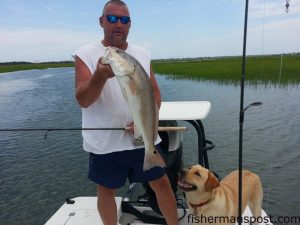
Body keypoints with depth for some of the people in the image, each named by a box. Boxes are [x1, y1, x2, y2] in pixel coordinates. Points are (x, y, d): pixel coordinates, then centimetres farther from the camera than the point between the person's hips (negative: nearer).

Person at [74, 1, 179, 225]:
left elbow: (155, 92, 8)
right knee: (106, 190, 15)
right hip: (104, 143, -2)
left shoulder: (143, 54, 6)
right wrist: (101, 75, -33)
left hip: (143, 138, 3)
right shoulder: (86, 55, -5)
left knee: (162, 183, 12)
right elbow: (83, 100, -14)